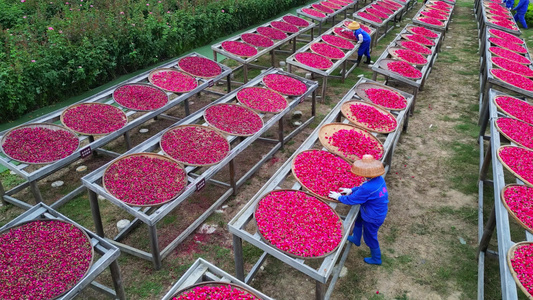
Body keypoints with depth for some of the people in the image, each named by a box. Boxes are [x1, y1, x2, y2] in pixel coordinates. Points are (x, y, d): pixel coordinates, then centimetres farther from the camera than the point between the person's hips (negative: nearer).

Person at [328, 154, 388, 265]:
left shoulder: (367, 189, -37)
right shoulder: (379, 179, -12)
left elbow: (351, 200, -24)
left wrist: (339, 197, -9)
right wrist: (352, 189, 4)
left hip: (373, 218, -8)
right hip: (381, 212, 8)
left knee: (370, 237, 16)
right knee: (358, 217, 30)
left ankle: (376, 259, 40)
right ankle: (356, 239, 54)